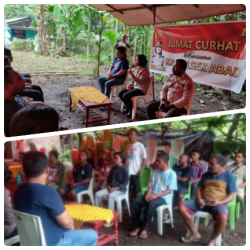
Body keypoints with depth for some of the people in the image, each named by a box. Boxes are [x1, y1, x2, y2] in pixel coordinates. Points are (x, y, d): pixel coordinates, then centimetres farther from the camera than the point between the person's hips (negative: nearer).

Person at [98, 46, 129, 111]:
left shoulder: (124, 61, -15)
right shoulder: (116, 59, 12)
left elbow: (122, 71, -23)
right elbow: (112, 66, 18)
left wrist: (112, 76, -23)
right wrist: (109, 73, -2)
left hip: (119, 79, -10)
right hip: (112, 76, 10)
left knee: (107, 83, -33)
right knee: (100, 79, 8)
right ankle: (103, 94, 15)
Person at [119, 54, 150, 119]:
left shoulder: (145, 71, -19)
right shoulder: (138, 68, 6)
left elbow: (140, 81, -28)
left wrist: (131, 74, -34)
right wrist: (130, 84, -2)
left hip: (141, 89, -9)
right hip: (135, 86, 9)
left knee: (125, 96, -23)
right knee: (120, 93, 0)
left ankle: (132, 109, 0)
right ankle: (128, 106, 18)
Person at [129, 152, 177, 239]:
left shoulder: (172, 174, -6)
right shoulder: (155, 172, 12)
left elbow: (169, 190, -13)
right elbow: (151, 185, 11)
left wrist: (156, 195, -22)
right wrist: (148, 194, -9)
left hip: (164, 197, -6)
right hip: (152, 195, 6)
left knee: (151, 204, -36)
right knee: (136, 202, -18)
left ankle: (144, 228, -20)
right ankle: (137, 226, -10)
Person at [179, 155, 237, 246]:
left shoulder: (229, 176, 1)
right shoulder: (206, 174, 15)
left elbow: (231, 195, -3)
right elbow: (199, 188, 15)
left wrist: (220, 202, -21)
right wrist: (199, 199, -7)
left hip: (219, 204, -5)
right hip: (202, 202, 5)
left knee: (222, 217, -39)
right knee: (182, 206, -16)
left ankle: (212, 240, -11)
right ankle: (195, 234, -4)